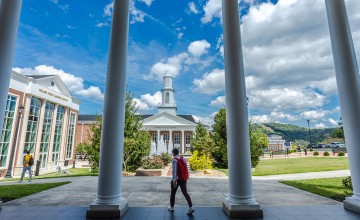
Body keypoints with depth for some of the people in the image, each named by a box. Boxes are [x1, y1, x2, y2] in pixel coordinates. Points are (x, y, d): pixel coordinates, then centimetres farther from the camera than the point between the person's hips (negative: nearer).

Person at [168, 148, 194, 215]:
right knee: (185, 193, 8)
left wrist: (174, 180, -23)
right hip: (183, 179, 5)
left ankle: (171, 207, 27)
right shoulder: (183, 159, 4)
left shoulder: (174, 160, -16)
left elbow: (174, 171, -22)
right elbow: (186, 168, 9)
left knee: (173, 193, 14)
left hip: (177, 179, -5)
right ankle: (191, 208, -2)